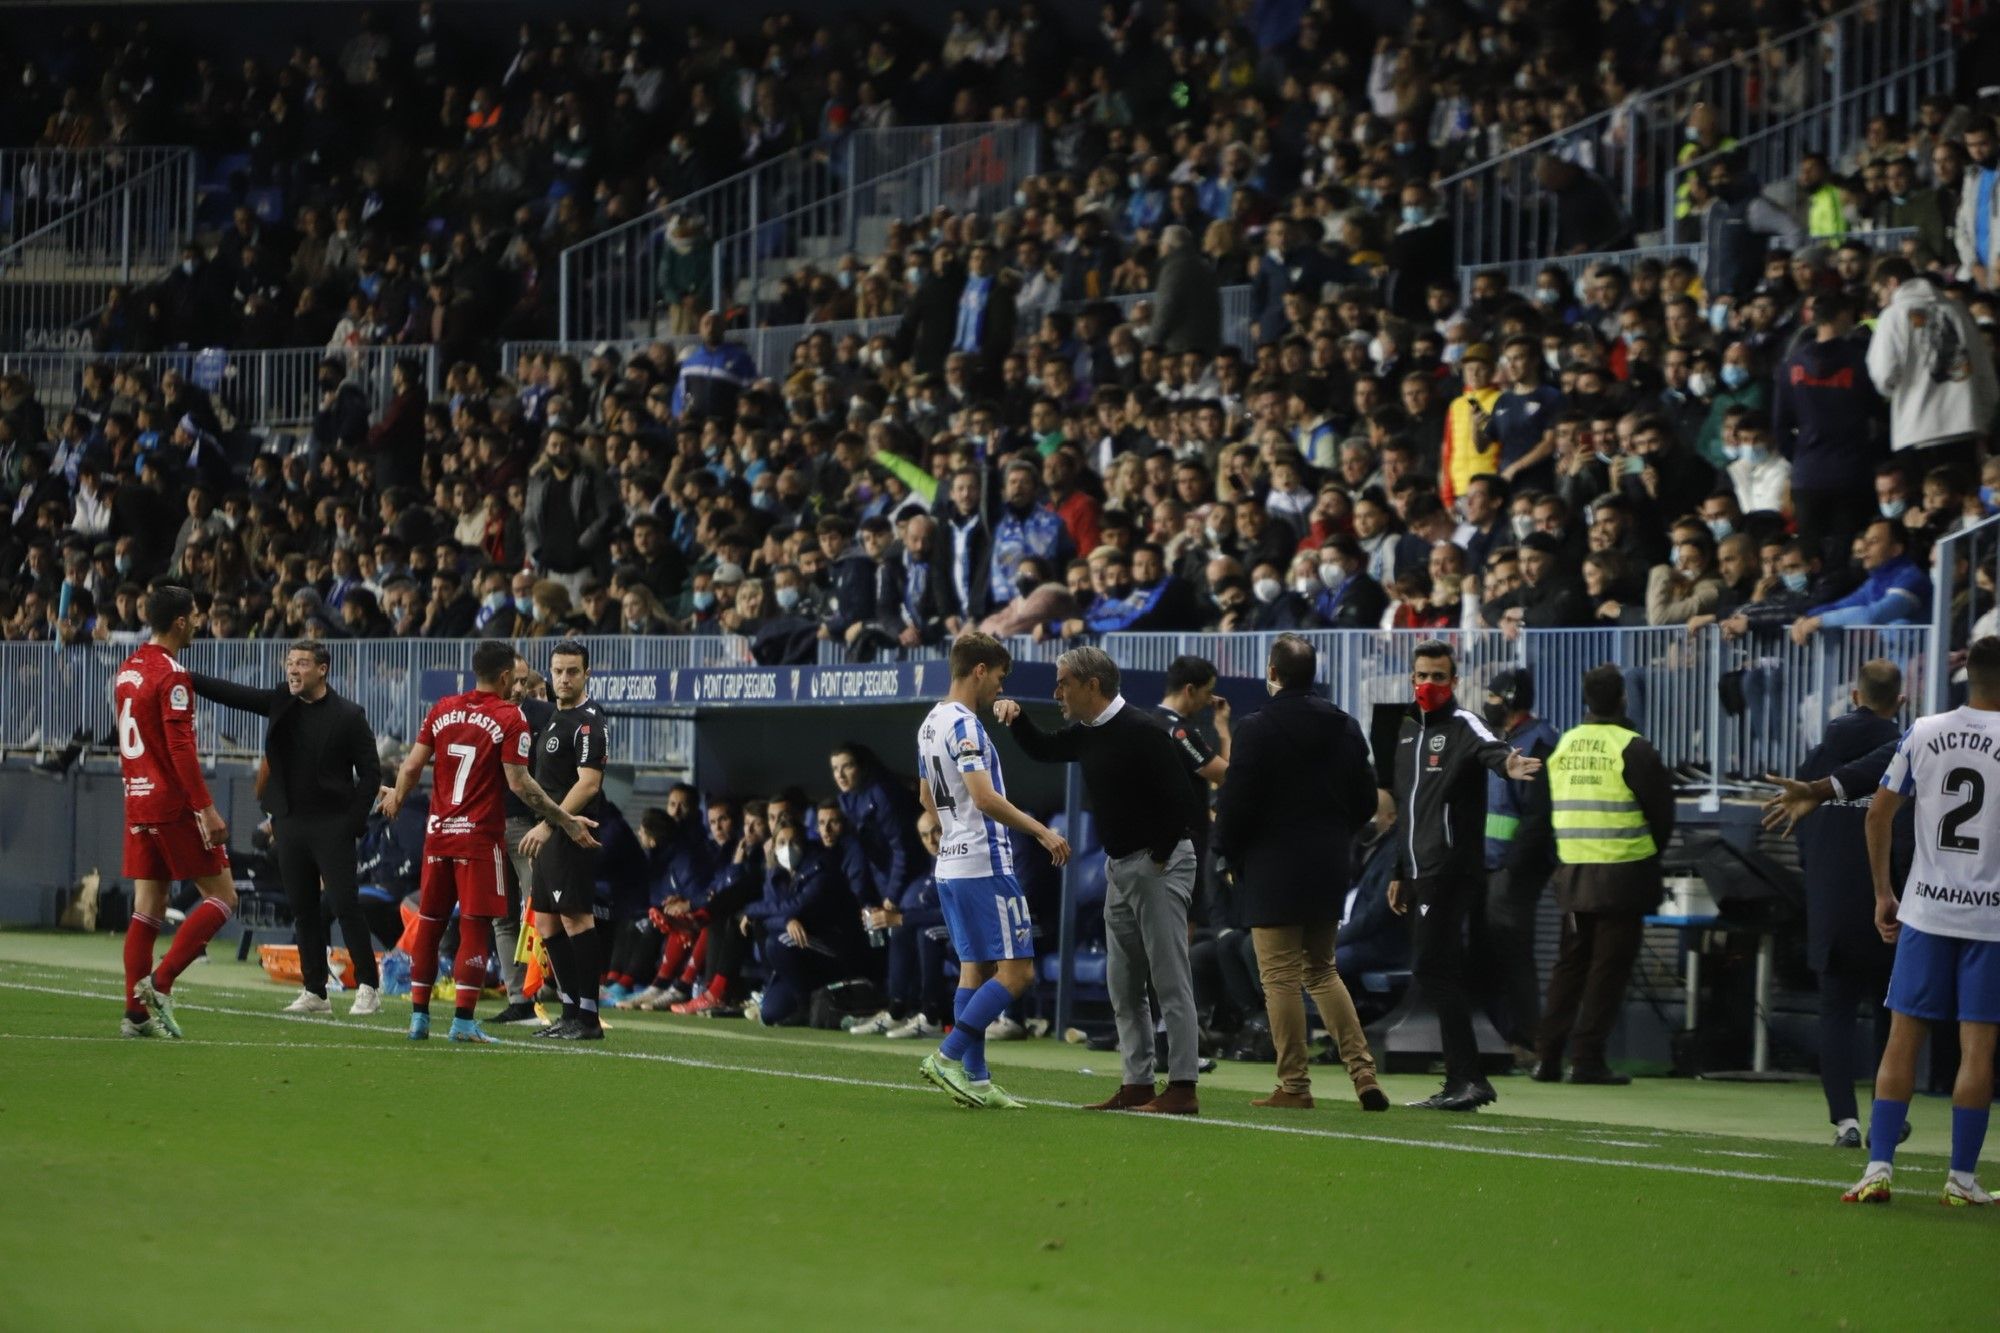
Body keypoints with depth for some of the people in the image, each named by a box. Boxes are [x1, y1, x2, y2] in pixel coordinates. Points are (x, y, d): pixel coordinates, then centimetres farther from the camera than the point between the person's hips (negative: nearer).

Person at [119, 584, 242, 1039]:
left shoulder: (127, 671, 12)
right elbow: (181, 748, -19)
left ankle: (136, 1012, 4)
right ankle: (160, 982, -11)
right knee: (221, 898, -1)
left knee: (147, 908, 8)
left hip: (137, 805, 8)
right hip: (175, 806, -8)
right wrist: (206, 809, -20)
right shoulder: (172, 676, -14)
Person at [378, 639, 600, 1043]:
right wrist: (566, 821, -7)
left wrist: (397, 797, 29)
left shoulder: (443, 709, 5)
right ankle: (463, 1021, -6)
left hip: (438, 833, 5)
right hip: (480, 837, -5)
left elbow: (412, 766, 8)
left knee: (429, 923, 12)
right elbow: (519, 783, -13)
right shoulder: (509, 718, -9)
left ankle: (418, 1017, 14)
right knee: (475, 927, -2)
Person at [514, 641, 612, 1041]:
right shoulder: (555, 718, 18)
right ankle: (571, 1012, 15)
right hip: (551, 836, 10)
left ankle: (588, 1018, -11)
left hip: (573, 837, -10)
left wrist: (548, 825, -25)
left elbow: (588, 783, -20)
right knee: (546, 923, 10)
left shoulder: (588, 721, -12)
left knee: (576, 918, -12)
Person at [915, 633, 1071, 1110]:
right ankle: (948, 1057, -12)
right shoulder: (964, 725, -15)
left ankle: (974, 1079, 7)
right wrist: (1042, 832, -18)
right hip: (984, 866, -10)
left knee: (975, 969, 10)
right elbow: (985, 797, -23)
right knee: (1016, 971, -7)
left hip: (951, 865, 10)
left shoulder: (930, 724, 14)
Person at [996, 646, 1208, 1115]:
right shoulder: (1088, 734, 10)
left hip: (1158, 864, -10)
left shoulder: (1141, 732, -18)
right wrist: (1016, 718, 8)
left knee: (1170, 980, -8)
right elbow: (1043, 750, 27)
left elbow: (1187, 795, -21)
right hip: (1120, 866, 10)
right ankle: (1137, 1084, 16)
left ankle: (1183, 1088, -9)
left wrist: (1161, 855, -16)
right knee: (1122, 984, 11)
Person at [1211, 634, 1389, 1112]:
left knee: (1281, 978, -1)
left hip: (1272, 868, -6)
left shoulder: (1257, 729, -13)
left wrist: (1229, 853, 3)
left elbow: (1235, 803, -14)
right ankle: (1363, 1073, 7)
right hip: (1329, 867, 6)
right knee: (1322, 970, 17)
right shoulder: (1345, 728, 7)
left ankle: (1294, 1086, -1)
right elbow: (1365, 802, 11)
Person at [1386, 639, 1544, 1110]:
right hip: (1423, 872, 9)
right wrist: (1400, 871, 27)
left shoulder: (1463, 725, -6)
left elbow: (1488, 747, -31)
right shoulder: (1407, 731, 19)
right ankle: (1463, 1082, 13)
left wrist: (1506, 763, -55)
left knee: (1433, 969, -15)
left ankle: (1467, 1079, -17)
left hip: (1453, 869, -9)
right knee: (1442, 972, 9)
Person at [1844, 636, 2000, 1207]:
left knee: (1903, 1039, 7)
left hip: (1925, 912, 3)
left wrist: (1883, 893, 15)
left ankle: (1879, 1165, 1)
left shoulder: (1924, 733, 3)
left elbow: (1879, 813, 6)